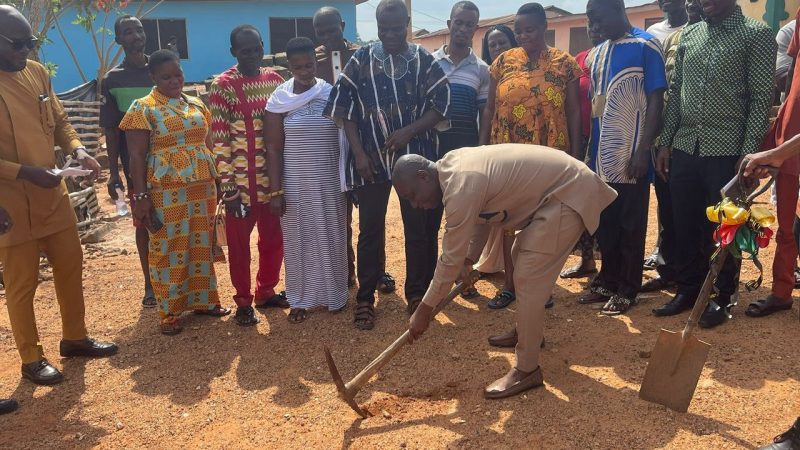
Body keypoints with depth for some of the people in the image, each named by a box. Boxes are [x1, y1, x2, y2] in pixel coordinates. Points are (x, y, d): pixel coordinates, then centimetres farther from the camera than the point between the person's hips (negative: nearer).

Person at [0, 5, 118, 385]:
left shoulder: (37, 72, 4)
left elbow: (59, 122, 13)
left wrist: (78, 150, -5)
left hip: (53, 194, 7)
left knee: (71, 267, 16)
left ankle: (75, 338, 34)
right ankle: (31, 359, 21)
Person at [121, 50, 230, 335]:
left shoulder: (196, 105, 11)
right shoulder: (143, 109, -5)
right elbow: (137, 156, -9)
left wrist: (215, 182, 14)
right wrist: (140, 196, -15)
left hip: (202, 189, 5)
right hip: (167, 193, -5)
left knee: (201, 246, 12)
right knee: (168, 250, 2)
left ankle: (202, 300, 27)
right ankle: (169, 313, 13)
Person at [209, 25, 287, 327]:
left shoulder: (275, 79, 7)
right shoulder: (223, 86, -8)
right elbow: (219, 139, -10)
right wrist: (227, 186, -14)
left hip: (273, 175, 5)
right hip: (241, 178, -4)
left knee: (274, 238, 14)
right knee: (239, 243, 7)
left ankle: (266, 291, 32)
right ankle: (243, 302, 21)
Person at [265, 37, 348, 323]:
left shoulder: (332, 94, -1)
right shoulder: (279, 99, -2)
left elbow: (345, 139, 4)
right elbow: (273, 148, -2)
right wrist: (276, 191, -6)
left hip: (330, 182, 1)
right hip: (295, 183, 0)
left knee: (331, 238, 10)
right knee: (299, 240, 9)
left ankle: (335, 294, 27)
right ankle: (301, 299, 24)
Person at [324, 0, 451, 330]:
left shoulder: (424, 60, 4)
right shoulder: (361, 60, 4)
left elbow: (441, 103, -1)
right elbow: (344, 106, 1)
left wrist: (409, 131, -14)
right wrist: (358, 152, -7)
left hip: (415, 157, 1)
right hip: (371, 157, 0)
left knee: (420, 227, 6)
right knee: (370, 230, 5)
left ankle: (418, 294, 23)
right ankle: (365, 299, 16)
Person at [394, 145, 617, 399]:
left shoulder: (461, 187, -27)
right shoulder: (451, 166, 4)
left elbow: (451, 257, -22)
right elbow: (483, 213, 16)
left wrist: (425, 310, -13)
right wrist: (469, 259, 7)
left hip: (568, 195, -11)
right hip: (556, 184, 11)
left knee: (529, 278, -13)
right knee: (522, 258, 24)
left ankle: (527, 370, -3)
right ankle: (527, 331, 41)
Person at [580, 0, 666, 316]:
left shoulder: (646, 47, -7)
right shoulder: (597, 54, 13)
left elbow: (656, 101, -10)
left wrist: (643, 150, -17)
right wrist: (589, 148, 13)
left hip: (630, 155, -6)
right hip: (601, 155, 6)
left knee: (631, 226, 4)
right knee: (604, 223, 13)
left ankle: (627, 289, 15)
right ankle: (607, 280, 26)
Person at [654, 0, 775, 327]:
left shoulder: (756, 35, -1)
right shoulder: (688, 36, 13)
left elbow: (761, 99, -6)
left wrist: (749, 153, -13)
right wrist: (665, 142, 8)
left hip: (727, 151, -4)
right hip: (684, 149, 4)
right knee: (685, 226, 10)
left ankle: (721, 298, 19)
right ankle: (688, 290, 25)